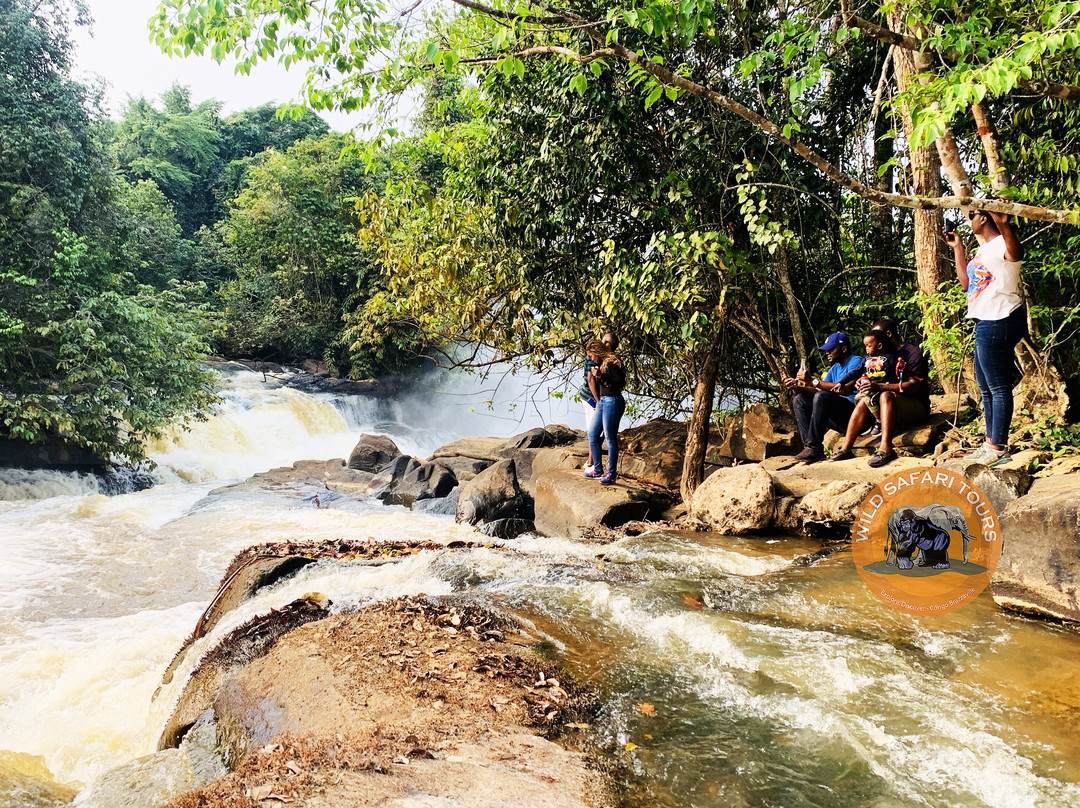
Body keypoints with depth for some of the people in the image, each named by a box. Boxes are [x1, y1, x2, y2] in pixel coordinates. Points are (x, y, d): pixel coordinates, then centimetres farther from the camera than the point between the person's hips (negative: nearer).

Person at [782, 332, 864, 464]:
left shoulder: (856, 362, -5)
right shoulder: (834, 369, 22)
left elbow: (846, 390, -22)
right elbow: (817, 391, 10)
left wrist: (814, 381, -21)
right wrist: (796, 386, -7)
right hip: (838, 419, 9)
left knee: (821, 397, -31)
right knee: (799, 400, 0)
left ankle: (814, 447, -31)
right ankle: (809, 445, -17)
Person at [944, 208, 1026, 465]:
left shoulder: (1002, 243, -12)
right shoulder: (984, 249, 20)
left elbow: (1017, 254, -37)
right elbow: (967, 283, 27)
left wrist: (1004, 225, -53)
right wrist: (958, 248, 27)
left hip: (999, 321, -11)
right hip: (986, 323, 11)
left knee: (998, 387, -7)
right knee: (986, 387, 16)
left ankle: (998, 446, -3)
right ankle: (991, 441, 25)